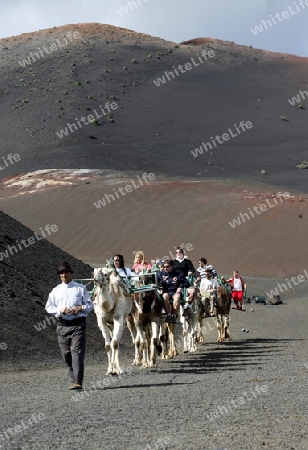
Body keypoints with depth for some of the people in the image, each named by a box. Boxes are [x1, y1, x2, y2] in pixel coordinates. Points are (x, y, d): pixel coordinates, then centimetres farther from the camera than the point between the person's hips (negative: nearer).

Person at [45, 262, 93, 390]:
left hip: (78, 324, -3)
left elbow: (90, 305, 7)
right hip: (62, 325, 3)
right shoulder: (55, 291, 12)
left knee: (77, 352, -12)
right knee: (66, 354, 6)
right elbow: (48, 307, 10)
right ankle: (74, 379, 20)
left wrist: (80, 308, -14)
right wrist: (60, 310, -9)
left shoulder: (80, 288, 6)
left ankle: (78, 382, -18)